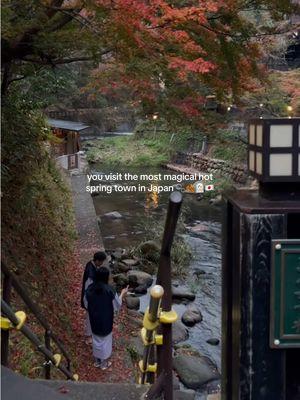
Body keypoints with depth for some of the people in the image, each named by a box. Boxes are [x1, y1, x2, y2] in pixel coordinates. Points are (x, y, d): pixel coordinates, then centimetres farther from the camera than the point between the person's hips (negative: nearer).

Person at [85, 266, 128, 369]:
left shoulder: (89, 289, -13)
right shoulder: (109, 290, -24)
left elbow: (87, 303, 3)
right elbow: (117, 306, -11)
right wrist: (122, 294, 4)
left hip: (94, 319, 4)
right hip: (106, 321, -3)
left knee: (96, 340, 22)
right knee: (105, 341, 17)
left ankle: (97, 361, 39)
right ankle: (104, 363, 32)